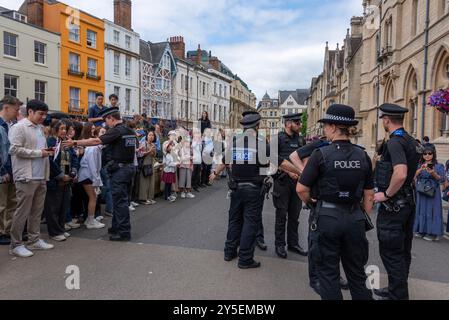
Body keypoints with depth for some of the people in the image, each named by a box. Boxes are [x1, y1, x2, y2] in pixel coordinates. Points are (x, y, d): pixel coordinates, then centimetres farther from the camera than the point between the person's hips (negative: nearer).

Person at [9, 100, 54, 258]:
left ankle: (34, 240, 22)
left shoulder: (40, 128, 15)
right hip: (26, 177, -7)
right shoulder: (19, 127, -7)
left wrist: (47, 151, 4)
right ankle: (16, 245, 11)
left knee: (37, 211, 12)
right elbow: (15, 149, -16)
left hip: (41, 176, 7)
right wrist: (39, 153, -14)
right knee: (22, 212, 0)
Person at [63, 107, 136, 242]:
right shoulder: (130, 131, 12)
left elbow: (96, 141, -20)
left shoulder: (116, 131, -14)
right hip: (129, 166, 9)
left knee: (120, 201, -3)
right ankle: (116, 227, 27)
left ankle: (124, 232, 1)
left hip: (119, 169, -9)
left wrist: (75, 143, -16)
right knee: (121, 199, 16)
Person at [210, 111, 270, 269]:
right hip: (254, 188, -5)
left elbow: (225, 162, 14)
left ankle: (229, 251, 29)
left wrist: (215, 174, 33)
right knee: (250, 222, 3)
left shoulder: (234, 141, 3)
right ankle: (245, 259, 9)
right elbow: (269, 164, -7)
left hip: (236, 187, 5)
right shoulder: (261, 141, -10)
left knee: (234, 219, 17)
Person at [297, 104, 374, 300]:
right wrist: (365, 220, 16)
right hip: (354, 218, 4)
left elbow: (302, 189, -10)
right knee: (357, 273, 20)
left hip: (327, 217, -4)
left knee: (328, 273, 12)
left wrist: (310, 202, 9)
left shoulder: (321, 154, -12)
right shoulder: (362, 156, 0)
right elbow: (368, 196, 5)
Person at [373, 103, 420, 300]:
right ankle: (397, 290, 32)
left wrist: (386, 194, -21)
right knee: (403, 251, 18)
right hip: (408, 201, 10)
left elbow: (400, 174, -33)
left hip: (393, 205, -10)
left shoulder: (395, 142, -19)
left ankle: (398, 295, 10)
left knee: (390, 252, 0)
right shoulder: (411, 141, 11)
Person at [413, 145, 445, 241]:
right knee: (421, 210, 8)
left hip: (433, 192, -3)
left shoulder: (439, 166, 0)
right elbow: (414, 177, -5)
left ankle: (432, 233, 6)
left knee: (432, 211, -1)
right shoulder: (419, 165, 7)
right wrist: (420, 170, -20)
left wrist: (433, 173, -22)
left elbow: (442, 180, -6)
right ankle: (421, 231, 18)